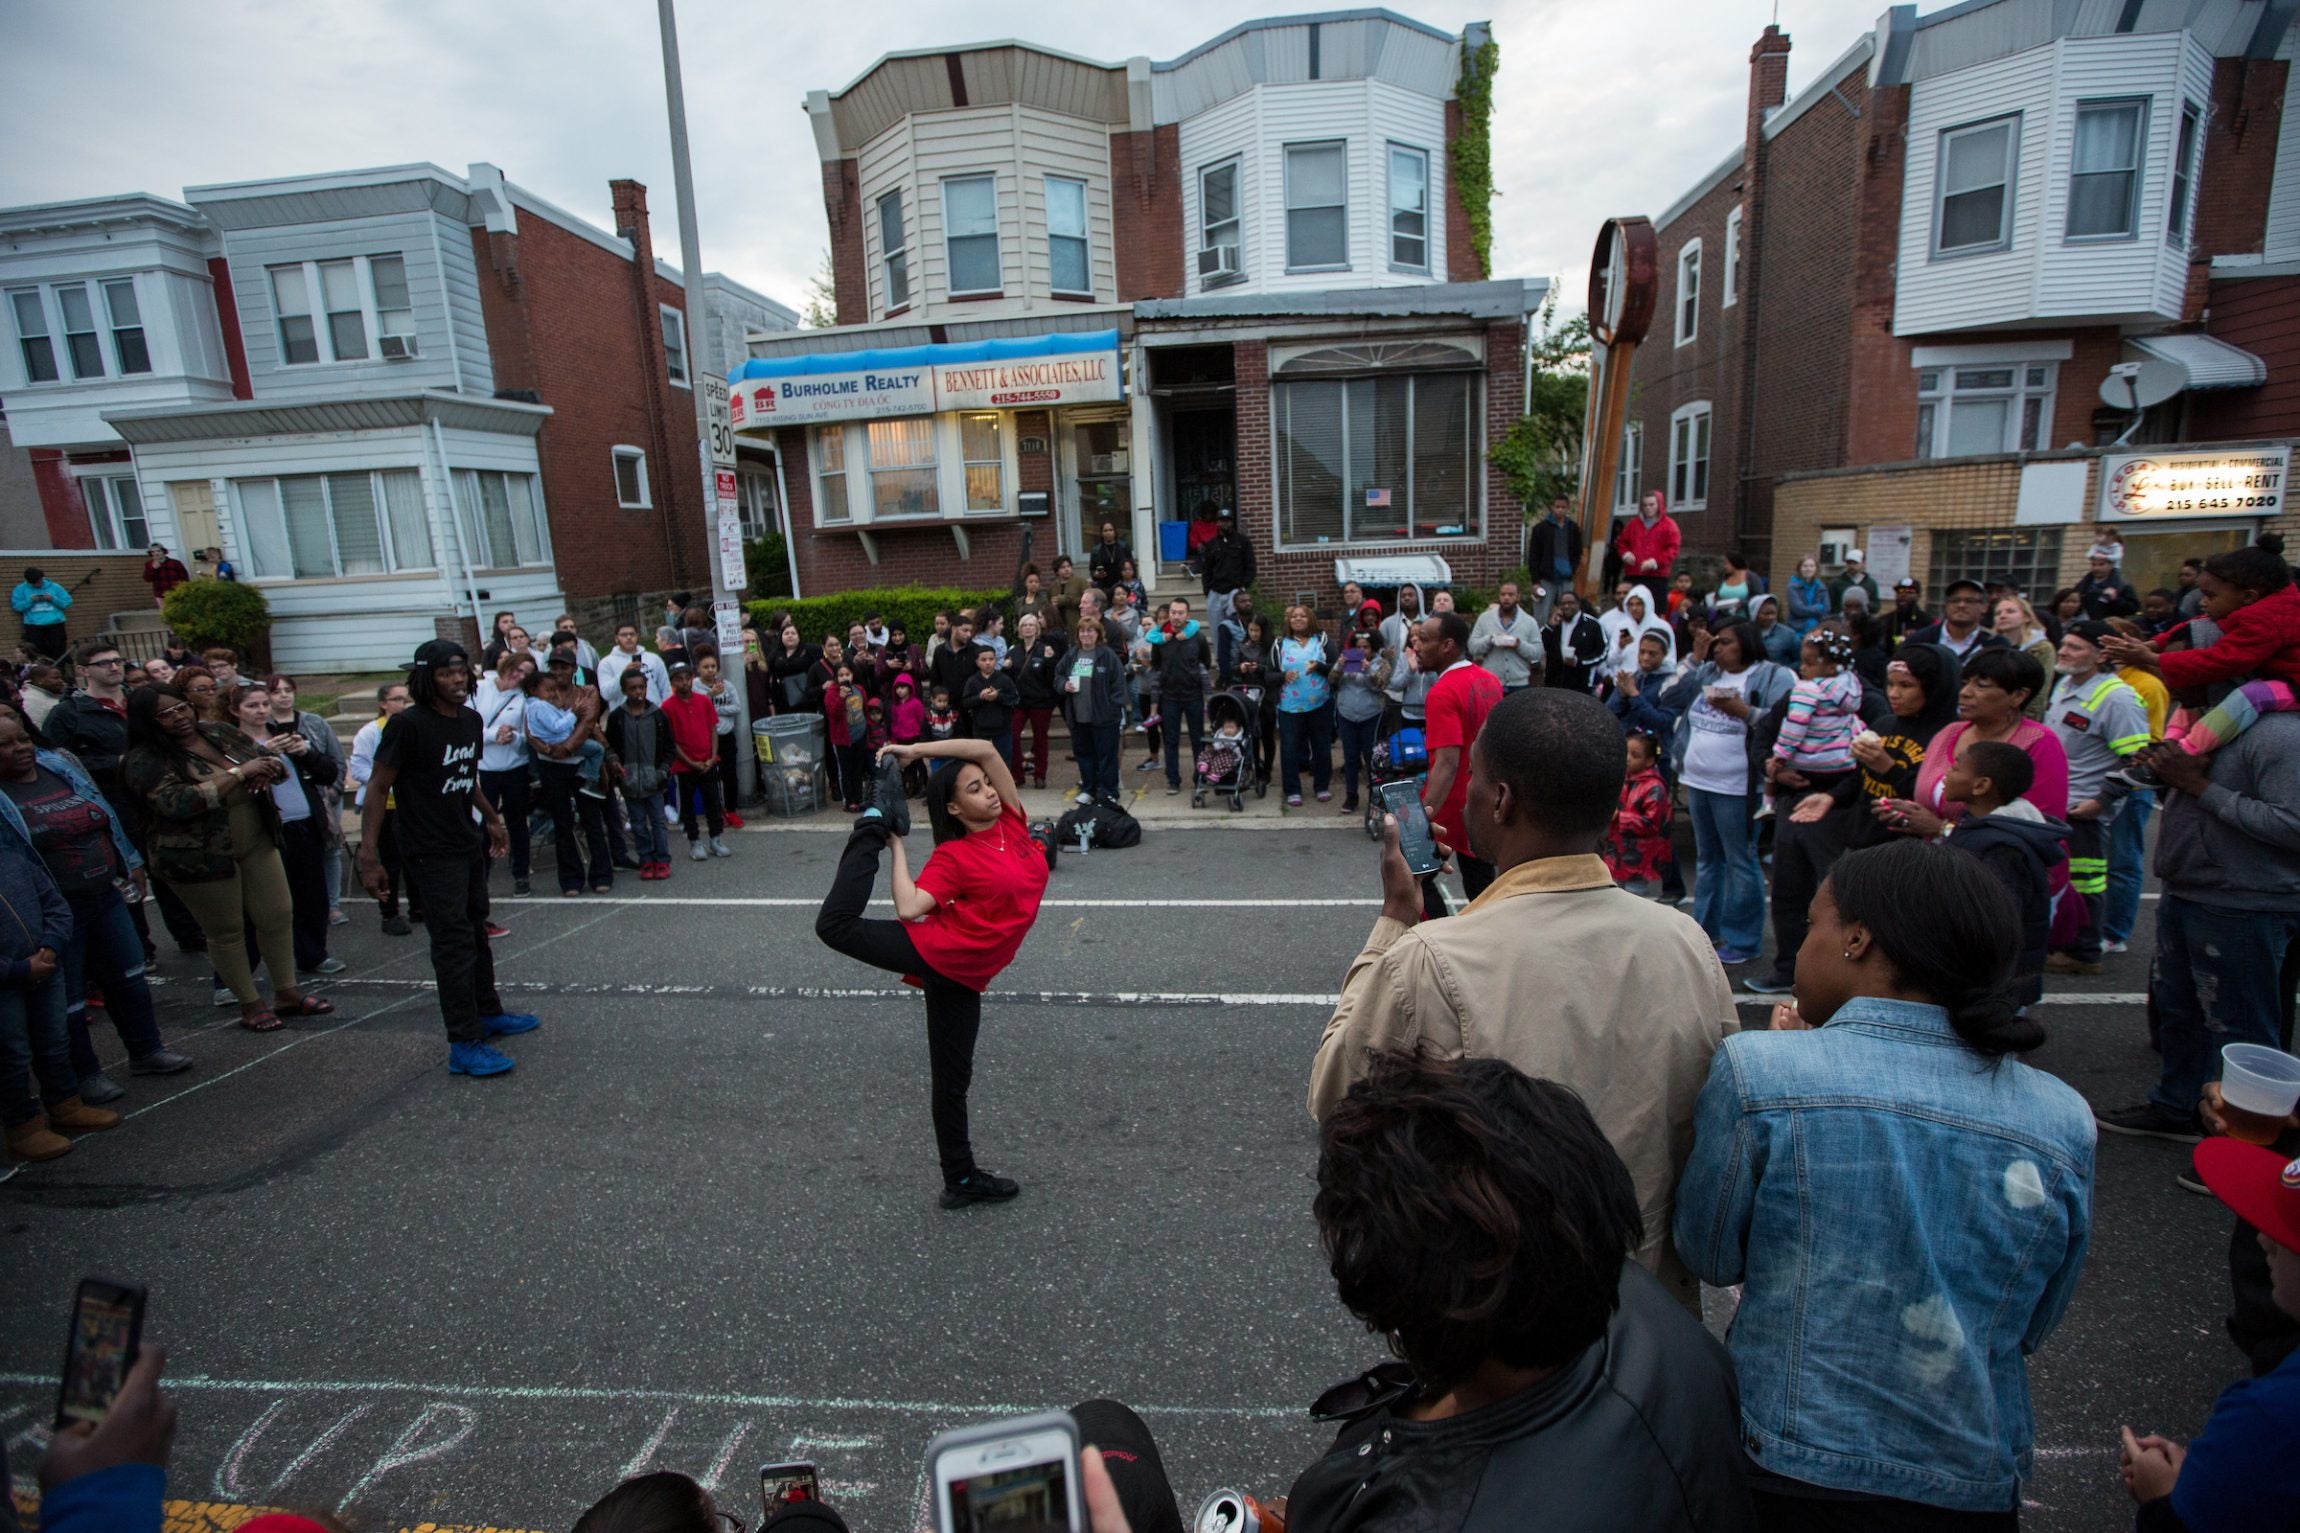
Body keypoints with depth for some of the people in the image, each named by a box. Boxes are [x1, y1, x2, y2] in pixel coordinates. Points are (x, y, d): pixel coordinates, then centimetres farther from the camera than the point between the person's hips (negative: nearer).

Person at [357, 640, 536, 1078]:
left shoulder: (471, 720, 7)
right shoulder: (408, 724, -16)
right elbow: (379, 786, -16)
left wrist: (491, 819, 29)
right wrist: (368, 853, -20)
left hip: (469, 843, 8)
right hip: (432, 853, -8)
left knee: (475, 931, 18)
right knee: (453, 942, -8)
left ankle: (489, 1013, 32)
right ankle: (465, 1046, -4)